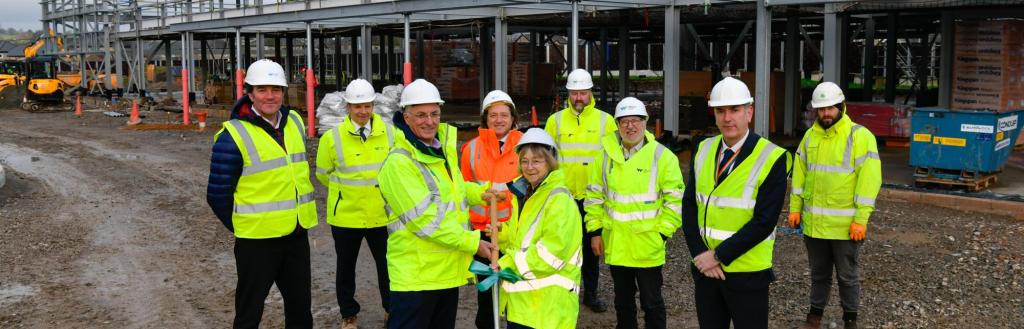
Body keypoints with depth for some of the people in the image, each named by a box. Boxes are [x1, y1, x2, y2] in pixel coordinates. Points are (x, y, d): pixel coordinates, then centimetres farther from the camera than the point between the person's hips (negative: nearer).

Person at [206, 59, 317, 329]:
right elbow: (218, 195, -11)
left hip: (297, 234, 6)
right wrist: (241, 227, -3)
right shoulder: (233, 136, -15)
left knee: (300, 306, 19)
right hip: (257, 239, -6)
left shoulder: (294, 122, 5)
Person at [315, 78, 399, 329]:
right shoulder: (332, 137, -9)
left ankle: (391, 309, 34)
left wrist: (380, 190, 4)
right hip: (346, 215, -1)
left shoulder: (390, 133, -5)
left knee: (387, 265, 12)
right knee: (346, 268, 14)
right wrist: (347, 190, 8)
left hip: (382, 214, 1)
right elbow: (324, 174, 3)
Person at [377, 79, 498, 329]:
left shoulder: (443, 148, 9)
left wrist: (481, 194, 4)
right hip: (415, 274, -8)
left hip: (449, 268, 9)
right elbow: (424, 219, -23)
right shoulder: (399, 162, -18)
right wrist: (473, 243, -20)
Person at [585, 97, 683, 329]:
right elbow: (594, 196, 10)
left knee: (651, 302, 7)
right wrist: (595, 231, 6)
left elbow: (675, 200, -7)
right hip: (614, 244, 4)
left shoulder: (663, 157, -8)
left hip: (647, 246, -4)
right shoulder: (606, 155, 4)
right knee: (622, 300, 19)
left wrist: (662, 233, -11)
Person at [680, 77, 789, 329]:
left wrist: (719, 256, -15)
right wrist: (699, 253, -9)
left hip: (747, 273, -5)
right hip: (705, 268, 5)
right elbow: (689, 206, 2)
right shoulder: (703, 150, 4)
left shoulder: (772, 159, -12)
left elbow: (764, 222, -17)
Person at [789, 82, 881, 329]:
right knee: (818, 271, 18)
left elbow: (869, 179, -14)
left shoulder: (860, 136, -10)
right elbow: (800, 174, 12)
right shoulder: (810, 135, 8)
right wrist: (795, 208, 7)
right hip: (813, 222, 4)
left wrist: (861, 219, -17)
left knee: (848, 275, 9)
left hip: (845, 224, -4)